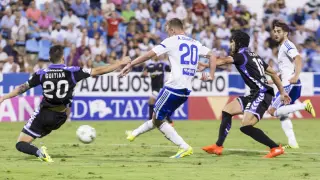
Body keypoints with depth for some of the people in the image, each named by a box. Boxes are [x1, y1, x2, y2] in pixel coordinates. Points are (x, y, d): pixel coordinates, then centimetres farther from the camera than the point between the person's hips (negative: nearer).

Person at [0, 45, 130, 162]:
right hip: (60, 118, 2)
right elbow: (98, 71, -8)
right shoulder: (72, 72, -9)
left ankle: (39, 152, -30)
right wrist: (120, 63, 0)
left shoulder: (41, 74, -7)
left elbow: (23, 88, 2)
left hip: (44, 115, -1)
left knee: (21, 144, 3)